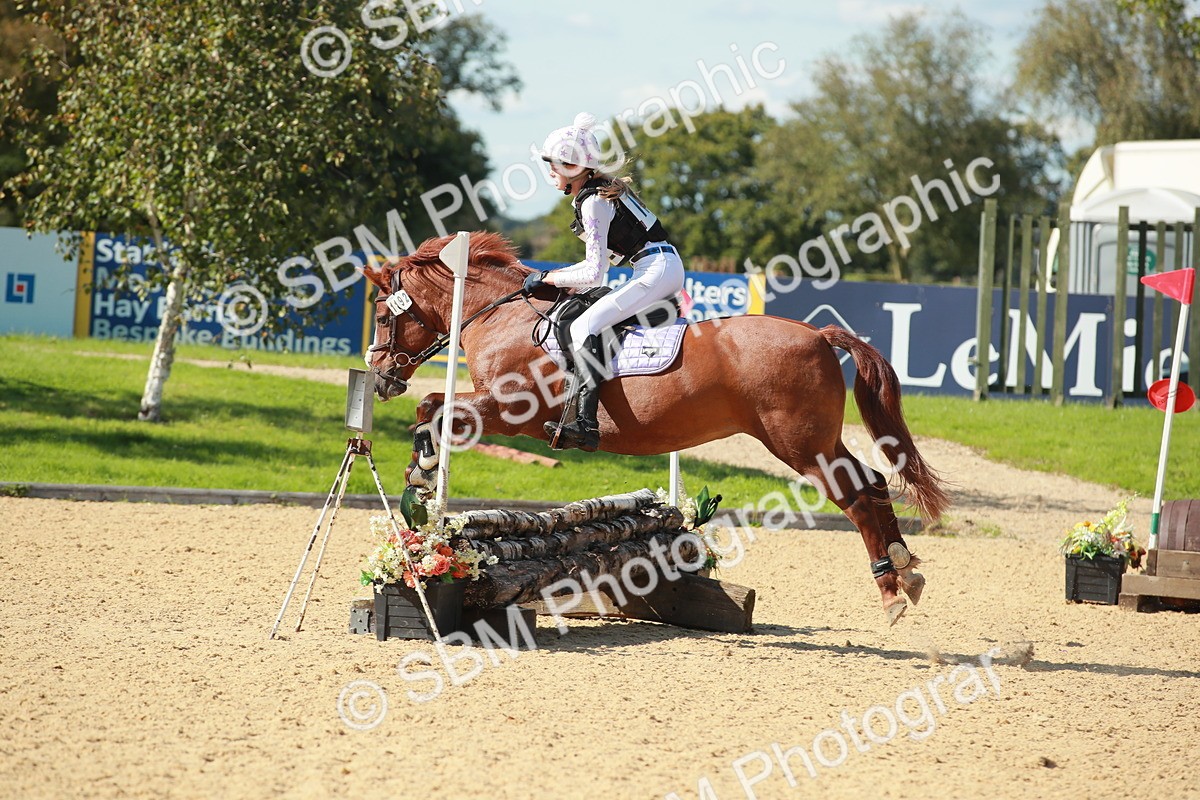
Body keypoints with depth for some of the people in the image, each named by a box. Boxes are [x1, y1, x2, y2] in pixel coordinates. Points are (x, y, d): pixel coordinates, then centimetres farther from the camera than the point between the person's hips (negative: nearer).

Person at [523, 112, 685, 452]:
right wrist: (558, 277, 15)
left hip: (656, 271, -11)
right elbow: (599, 262, 24)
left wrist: (548, 279, -5)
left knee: (584, 327, -22)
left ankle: (585, 423, -36)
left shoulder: (592, 203, -13)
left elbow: (594, 273, -16)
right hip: (668, 268, 11)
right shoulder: (604, 189, 16)